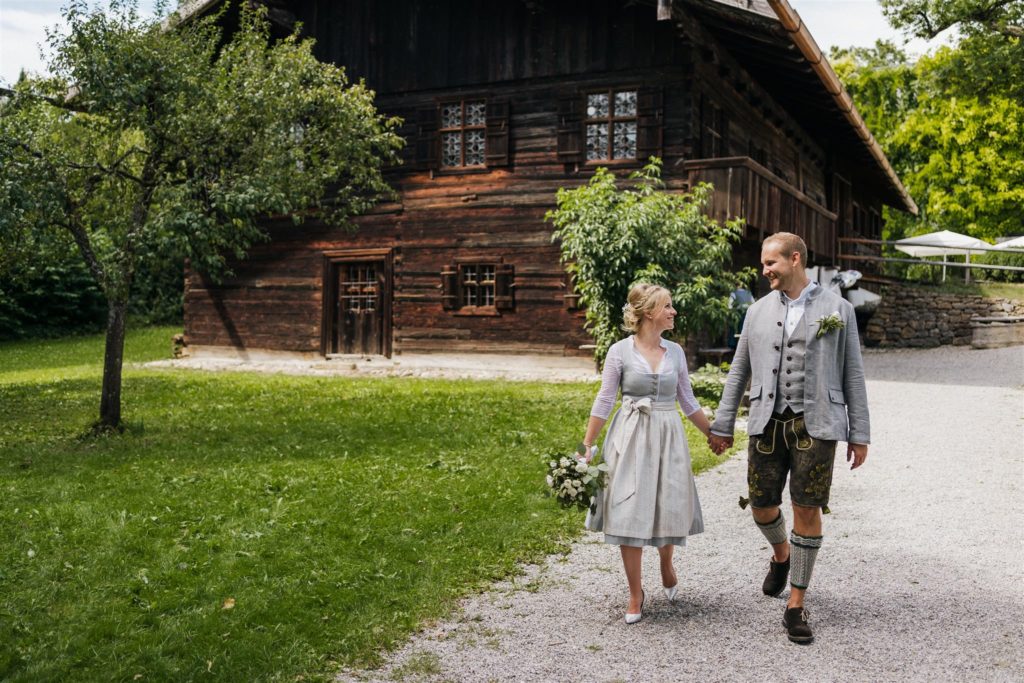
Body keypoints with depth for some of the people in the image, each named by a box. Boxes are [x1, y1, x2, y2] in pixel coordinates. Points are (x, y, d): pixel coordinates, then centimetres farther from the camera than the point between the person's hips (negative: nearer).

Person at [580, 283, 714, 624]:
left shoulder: (675, 352, 5)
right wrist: (586, 446, -4)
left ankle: (666, 564, 38)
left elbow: (688, 402, 14)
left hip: (668, 437, 3)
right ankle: (635, 594, 13)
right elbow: (604, 401, -2)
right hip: (631, 437, -3)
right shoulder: (620, 351, -5)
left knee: (669, 509, 5)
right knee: (629, 513, -2)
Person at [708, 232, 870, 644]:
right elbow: (739, 371, 14)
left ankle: (796, 606, 11)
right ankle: (781, 556, 41)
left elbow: (853, 374, 3)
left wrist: (859, 435, 0)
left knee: (807, 512, -2)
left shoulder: (837, 309, 3)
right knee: (761, 506, 6)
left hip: (815, 425, -3)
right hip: (768, 423, 3)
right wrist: (722, 426, 12)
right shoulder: (759, 311, 10)